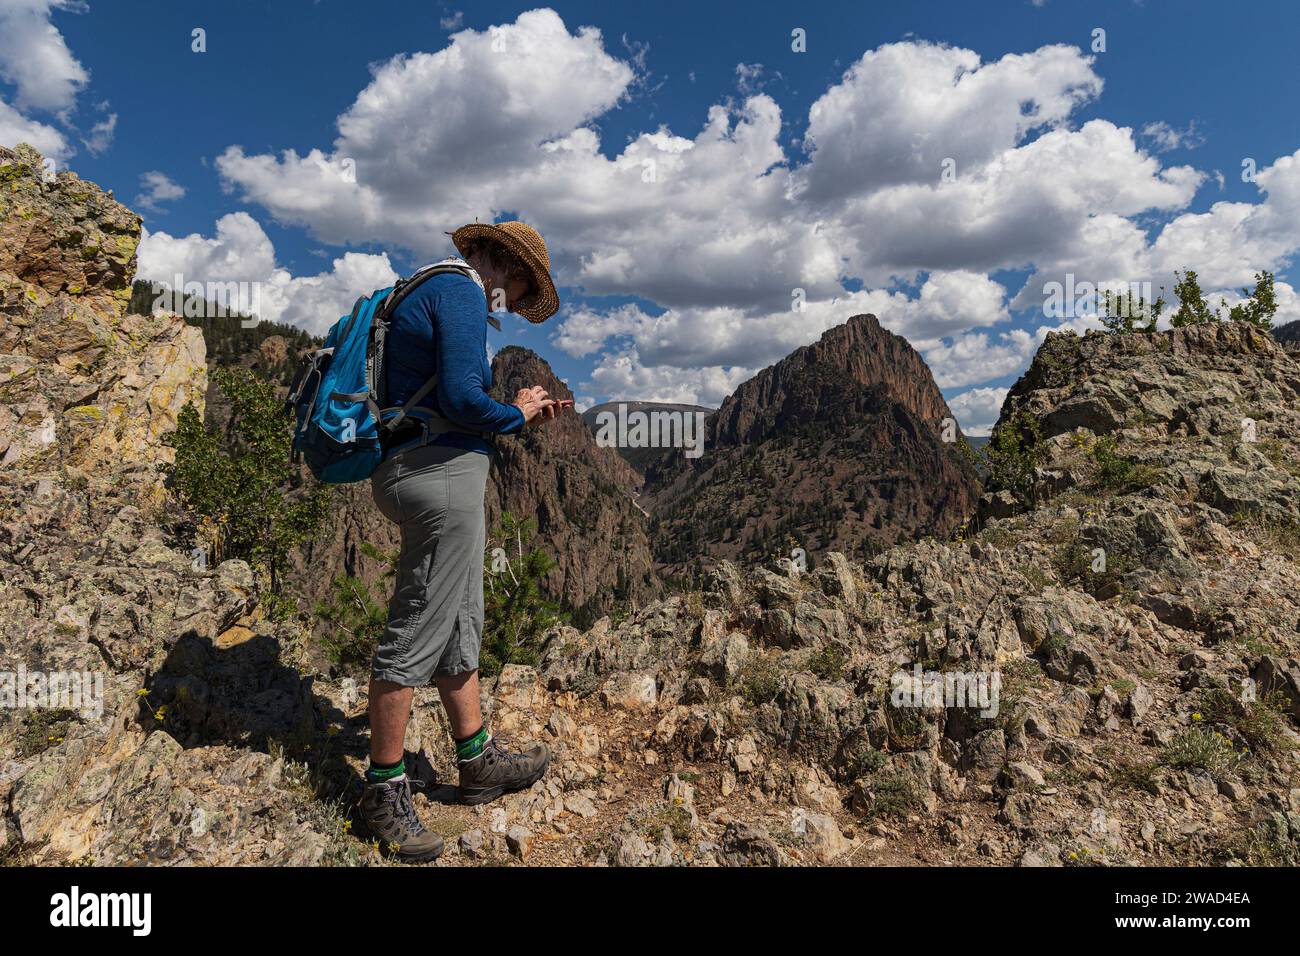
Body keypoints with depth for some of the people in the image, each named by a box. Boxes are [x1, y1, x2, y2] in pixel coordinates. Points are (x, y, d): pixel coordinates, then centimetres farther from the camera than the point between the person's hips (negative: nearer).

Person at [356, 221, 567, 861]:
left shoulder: (429, 294, 23)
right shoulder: (462, 292, -9)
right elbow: (461, 400, -22)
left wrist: (525, 416, 19)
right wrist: (515, 413, -2)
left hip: (424, 470, 11)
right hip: (441, 477, -11)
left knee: (461, 626, 16)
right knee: (416, 635, -2)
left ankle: (479, 763, 28)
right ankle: (383, 792, 12)